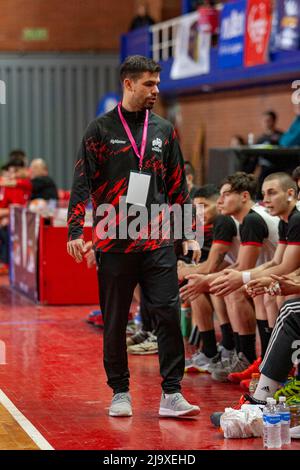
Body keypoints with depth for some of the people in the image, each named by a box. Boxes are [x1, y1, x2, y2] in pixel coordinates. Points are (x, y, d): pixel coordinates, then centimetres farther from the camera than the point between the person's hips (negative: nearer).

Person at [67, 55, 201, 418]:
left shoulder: (164, 131, 12)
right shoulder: (101, 129, 2)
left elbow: (178, 187, 16)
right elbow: (82, 182, 0)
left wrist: (190, 234, 11)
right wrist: (75, 231, -9)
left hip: (158, 242, 2)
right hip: (113, 242, -2)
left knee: (168, 314, -7)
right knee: (115, 322, 5)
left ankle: (172, 394, -3)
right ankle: (120, 393, 17)